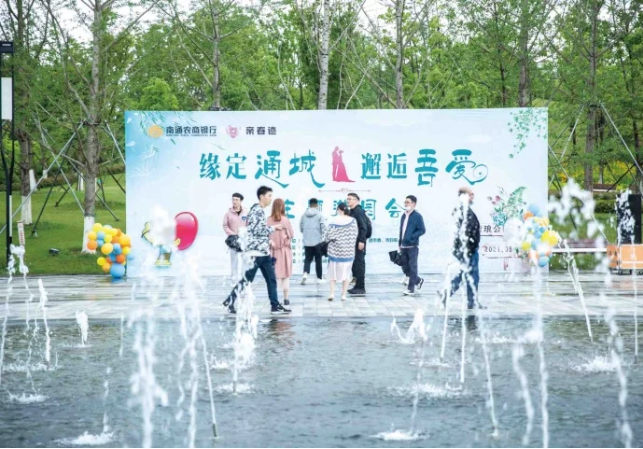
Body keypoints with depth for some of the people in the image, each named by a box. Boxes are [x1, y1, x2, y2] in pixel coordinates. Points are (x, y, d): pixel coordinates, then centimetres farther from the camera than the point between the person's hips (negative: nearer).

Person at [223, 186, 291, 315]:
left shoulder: (260, 211, 18)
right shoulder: (257, 210, -13)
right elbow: (258, 230, -21)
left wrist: (269, 242, 18)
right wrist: (273, 228, -10)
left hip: (263, 252, 10)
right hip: (256, 251, -10)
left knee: (271, 279, 7)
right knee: (247, 279, -4)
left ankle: (275, 306, 8)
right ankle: (229, 301, 4)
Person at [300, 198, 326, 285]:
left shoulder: (304, 215, 3)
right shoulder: (319, 214, -7)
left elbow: (301, 227, 8)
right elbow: (322, 227, -10)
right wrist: (323, 236, 6)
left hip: (307, 241, 3)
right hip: (317, 241, -3)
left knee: (307, 259, 9)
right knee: (318, 260, 8)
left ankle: (305, 273, -16)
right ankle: (319, 278, 13)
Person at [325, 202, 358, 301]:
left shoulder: (335, 221, -11)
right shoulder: (353, 221, -5)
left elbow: (329, 235, -11)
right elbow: (355, 236, -2)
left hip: (335, 250, -2)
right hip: (348, 251, 2)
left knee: (333, 272, 11)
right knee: (346, 273, 11)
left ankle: (332, 293, 0)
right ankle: (344, 295, 9)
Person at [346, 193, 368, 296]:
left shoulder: (359, 211, -13)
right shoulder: (352, 212, 16)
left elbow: (363, 227, -19)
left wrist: (361, 241, -23)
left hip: (359, 242, -10)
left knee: (359, 264, -6)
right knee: (355, 264, 12)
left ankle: (361, 288, -4)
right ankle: (357, 286, 19)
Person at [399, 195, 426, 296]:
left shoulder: (417, 216, -7)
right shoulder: (404, 216, 14)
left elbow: (422, 230, -11)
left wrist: (411, 237, -20)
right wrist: (400, 244, 16)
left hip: (413, 246, -7)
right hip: (404, 246, 7)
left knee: (412, 267, -2)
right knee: (405, 268, 9)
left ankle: (411, 289, 2)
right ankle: (418, 281, 29)